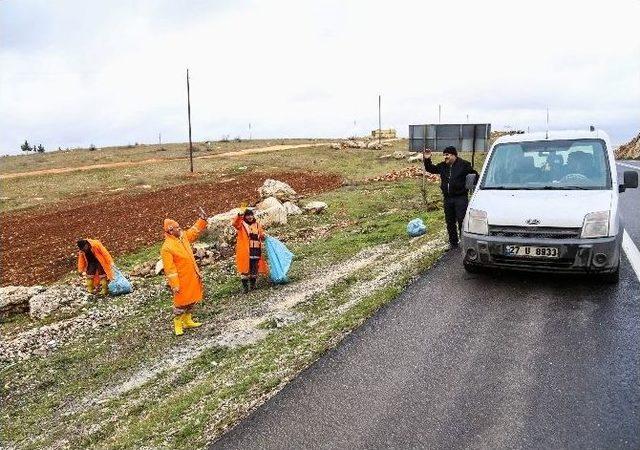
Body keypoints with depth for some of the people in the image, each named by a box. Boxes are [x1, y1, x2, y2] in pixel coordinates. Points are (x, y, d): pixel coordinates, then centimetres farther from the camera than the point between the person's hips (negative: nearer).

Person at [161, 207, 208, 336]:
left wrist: (202, 219, 12)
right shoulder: (167, 248, -20)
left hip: (192, 277, 8)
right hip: (181, 279, -8)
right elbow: (169, 269, -21)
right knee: (181, 302, 2)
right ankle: (177, 325, 17)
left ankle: (187, 321, 32)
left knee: (191, 300, 17)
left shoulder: (183, 237, 2)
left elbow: (194, 231, 21)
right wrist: (174, 285, -22)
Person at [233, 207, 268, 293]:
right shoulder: (242, 224, 0)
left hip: (256, 250, 4)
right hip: (245, 250, -4)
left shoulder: (257, 224, 14)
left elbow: (262, 235, 20)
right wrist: (239, 215, -37)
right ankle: (245, 286, 0)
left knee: (255, 268, 10)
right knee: (245, 268, -5)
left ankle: (253, 283, 24)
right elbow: (235, 223, -21)